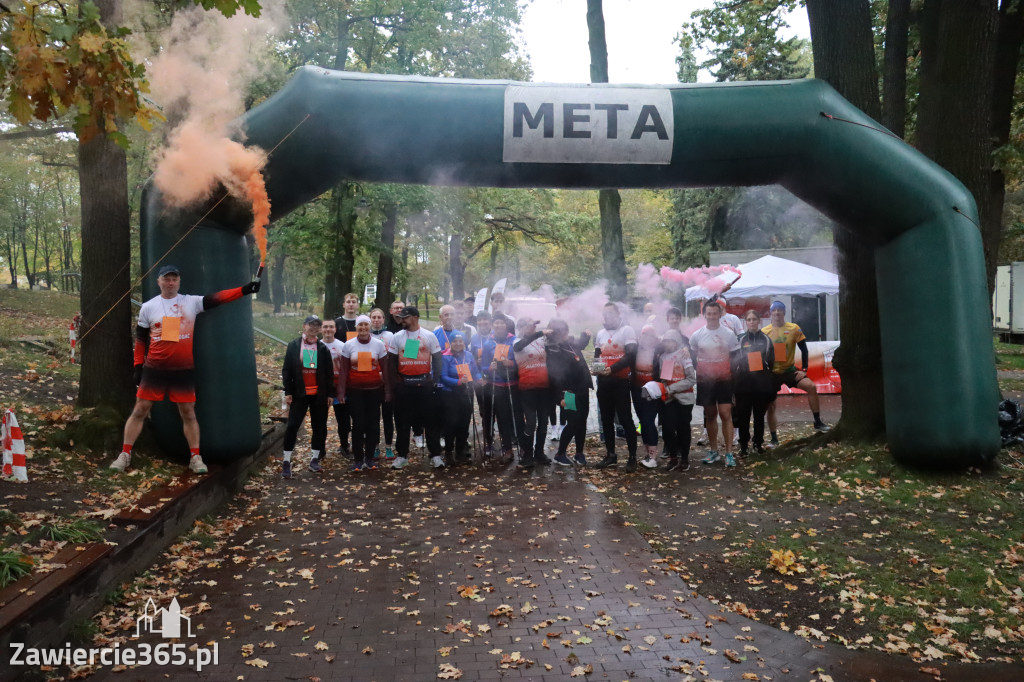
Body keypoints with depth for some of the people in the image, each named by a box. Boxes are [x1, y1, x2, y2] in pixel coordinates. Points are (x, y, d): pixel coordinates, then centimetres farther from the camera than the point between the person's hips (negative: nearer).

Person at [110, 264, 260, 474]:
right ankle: (125, 455, 16)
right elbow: (140, 339, 8)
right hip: (154, 369, 1)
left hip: (184, 370, 0)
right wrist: (138, 366, 5)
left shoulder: (192, 302, 0)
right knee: (140, 410, 5)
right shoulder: (148, 307, 2)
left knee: (188, 413, 6)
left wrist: (245, 289, -24)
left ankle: (195, 458, 13)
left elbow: (217, 298, -12)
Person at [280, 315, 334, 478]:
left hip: (319, 394, 1)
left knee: (319, 427, 7)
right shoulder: (293, 346, 3)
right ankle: (286, 461, 3)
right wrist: (288, 392, -4)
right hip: (299, 393, -1)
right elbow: (287, 370, 2)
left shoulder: (323, 348, 5)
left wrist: (330, 393, 0)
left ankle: (315, 459, 19)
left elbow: (329, 372, 4)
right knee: (292, 426, -4)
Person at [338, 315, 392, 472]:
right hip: (355, 391, -1)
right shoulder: (348, 345, 1)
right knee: (358, 424, -1)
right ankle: (358, 459, 10)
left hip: (375, 390, 1)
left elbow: (385, 369, 5)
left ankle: (370, 457, 17)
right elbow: (343, 370, 3)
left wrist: (388, 390, 2)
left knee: (373, 423, 3)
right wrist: (341, 391, -3)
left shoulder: (379, 344, 1)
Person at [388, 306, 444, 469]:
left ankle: (435, 455, 9)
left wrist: (435, 380, -2)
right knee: (403, 420, 6)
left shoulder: (429, 336, 2)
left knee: (430, 419, 1)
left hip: (424, 383, -1)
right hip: (404, 384, 1)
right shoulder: (397, 337, 5)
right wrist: (396, 380, 2)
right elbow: (392, 360, 9)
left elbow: (437, 358, 4)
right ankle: (402, 455, 16)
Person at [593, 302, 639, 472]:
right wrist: (596, 367, -1)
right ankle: (611, 455, 22)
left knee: (626, 419, -4)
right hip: (603, 382, 6)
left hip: (620, 381, -6)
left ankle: (632, 457, 3)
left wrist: (612, 369, -22)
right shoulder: (601, 333, 15)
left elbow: (631, 355, -14)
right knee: (606, 419, 11)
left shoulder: (627, 330, -5)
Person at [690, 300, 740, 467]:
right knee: (710, 415, 9)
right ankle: (713, 451, 18)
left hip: (724, 380, -1)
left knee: (726, 414, -7)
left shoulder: (729, 334, 0)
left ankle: (729, 453, -4)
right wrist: (695, 374, 5)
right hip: (705, 381, 2)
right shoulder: (697, 335, 2)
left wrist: (735, 377, 1)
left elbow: (735, 358, 5)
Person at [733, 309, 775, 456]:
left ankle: (758, 442, 21)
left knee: (759, 414, 9)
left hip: (762, 383, 1)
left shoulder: (766, 339, 8)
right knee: (744, 415, -1)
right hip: (744, 383, -1)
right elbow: (734, 362, 4)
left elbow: (771, 361, 9)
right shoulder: (740, 339, 5)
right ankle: (743, 445, 6)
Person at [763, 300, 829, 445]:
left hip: (790, 369, 0)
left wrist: (804, 369, -7)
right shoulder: (764, 332, -5)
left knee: (811, 386, -22)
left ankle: (817, 422, -9)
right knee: (770, 406, 2)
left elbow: (803, 349, 0)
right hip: (772, 373, 0)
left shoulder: (794, 328, -5)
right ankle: (774, 439, 15)